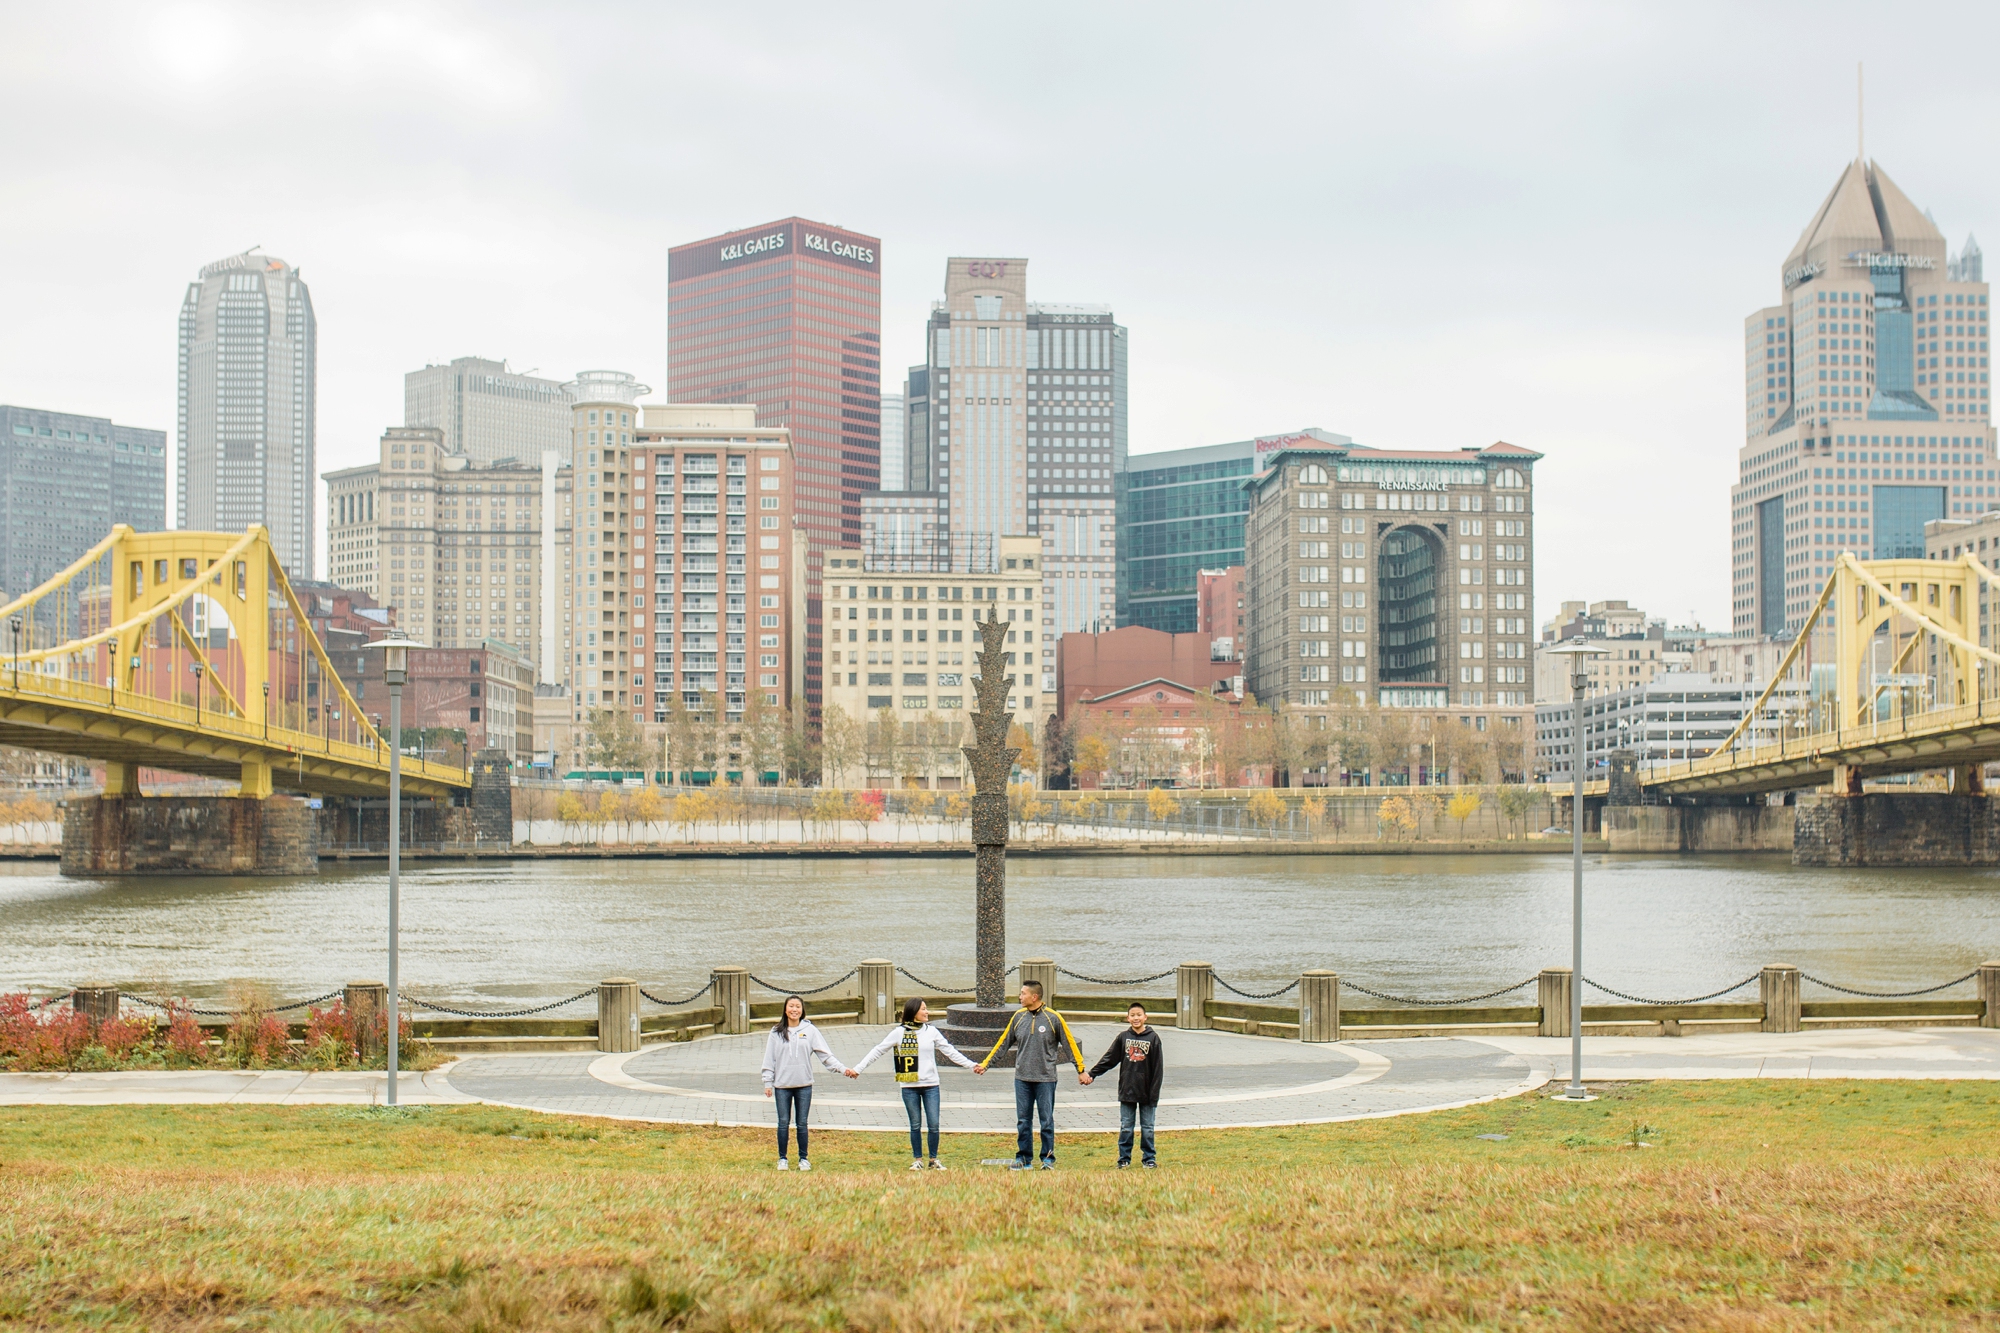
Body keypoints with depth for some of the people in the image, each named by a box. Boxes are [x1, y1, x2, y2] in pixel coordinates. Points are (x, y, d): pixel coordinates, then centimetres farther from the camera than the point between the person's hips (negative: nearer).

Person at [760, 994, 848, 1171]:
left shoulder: (810, 1030, 2)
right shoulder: (777, 1032, 4)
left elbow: (825, 1055, -1)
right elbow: (769, 1058, 5)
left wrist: (842, 1069, -11)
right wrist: (768, 1082, 1)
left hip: (804, 1085, 0)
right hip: (782, 1085, 0)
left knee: (802, 1123, 5)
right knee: (783, 1123, 3)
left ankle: (804, 1158, 15)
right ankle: (782, 1159, 14)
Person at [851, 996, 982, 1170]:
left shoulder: (931, 1032, 6)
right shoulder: (899, 1032, -1)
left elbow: (950, 1052, 10)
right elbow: (878, 1051, 0)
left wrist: (971, 1065, 5)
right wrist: (857, 1069, -5)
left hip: (930, 1086, 1)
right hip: (909, 1087, -1)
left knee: (934, 1125, -1)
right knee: (915, 1125, 5)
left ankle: (934, 1159, 14)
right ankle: (917, 1160, 18)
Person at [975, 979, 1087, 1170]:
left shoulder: (1053, 1018, -5)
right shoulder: (1018, 1017, 5)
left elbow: (1069, 1045, 1)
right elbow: (1003, 1043, 13)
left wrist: (1081, 1071, 1)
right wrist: (985, 1063, 13)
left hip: (1045, 1078, -3)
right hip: (1022, 1077, 3)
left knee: (1047, 1120, 1)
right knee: (1023, 1120, 6)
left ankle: (1048, 1159, 11)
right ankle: (1023, 1158, 15)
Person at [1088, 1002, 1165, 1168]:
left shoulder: (1153, 1038, -3)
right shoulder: (1123, 1037, 2)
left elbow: (1158, 1068, -3)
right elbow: (1109, 1059, 8)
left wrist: (1154, 1093, -7)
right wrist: (1092, 1073, 2)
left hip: (1146, 1092, -1)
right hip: (1127, 1092, 1)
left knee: (1147, 1128, 6)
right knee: (1125, 1127, 5)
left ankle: (1149, 1158, 15)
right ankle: (1124, 1158, 13)